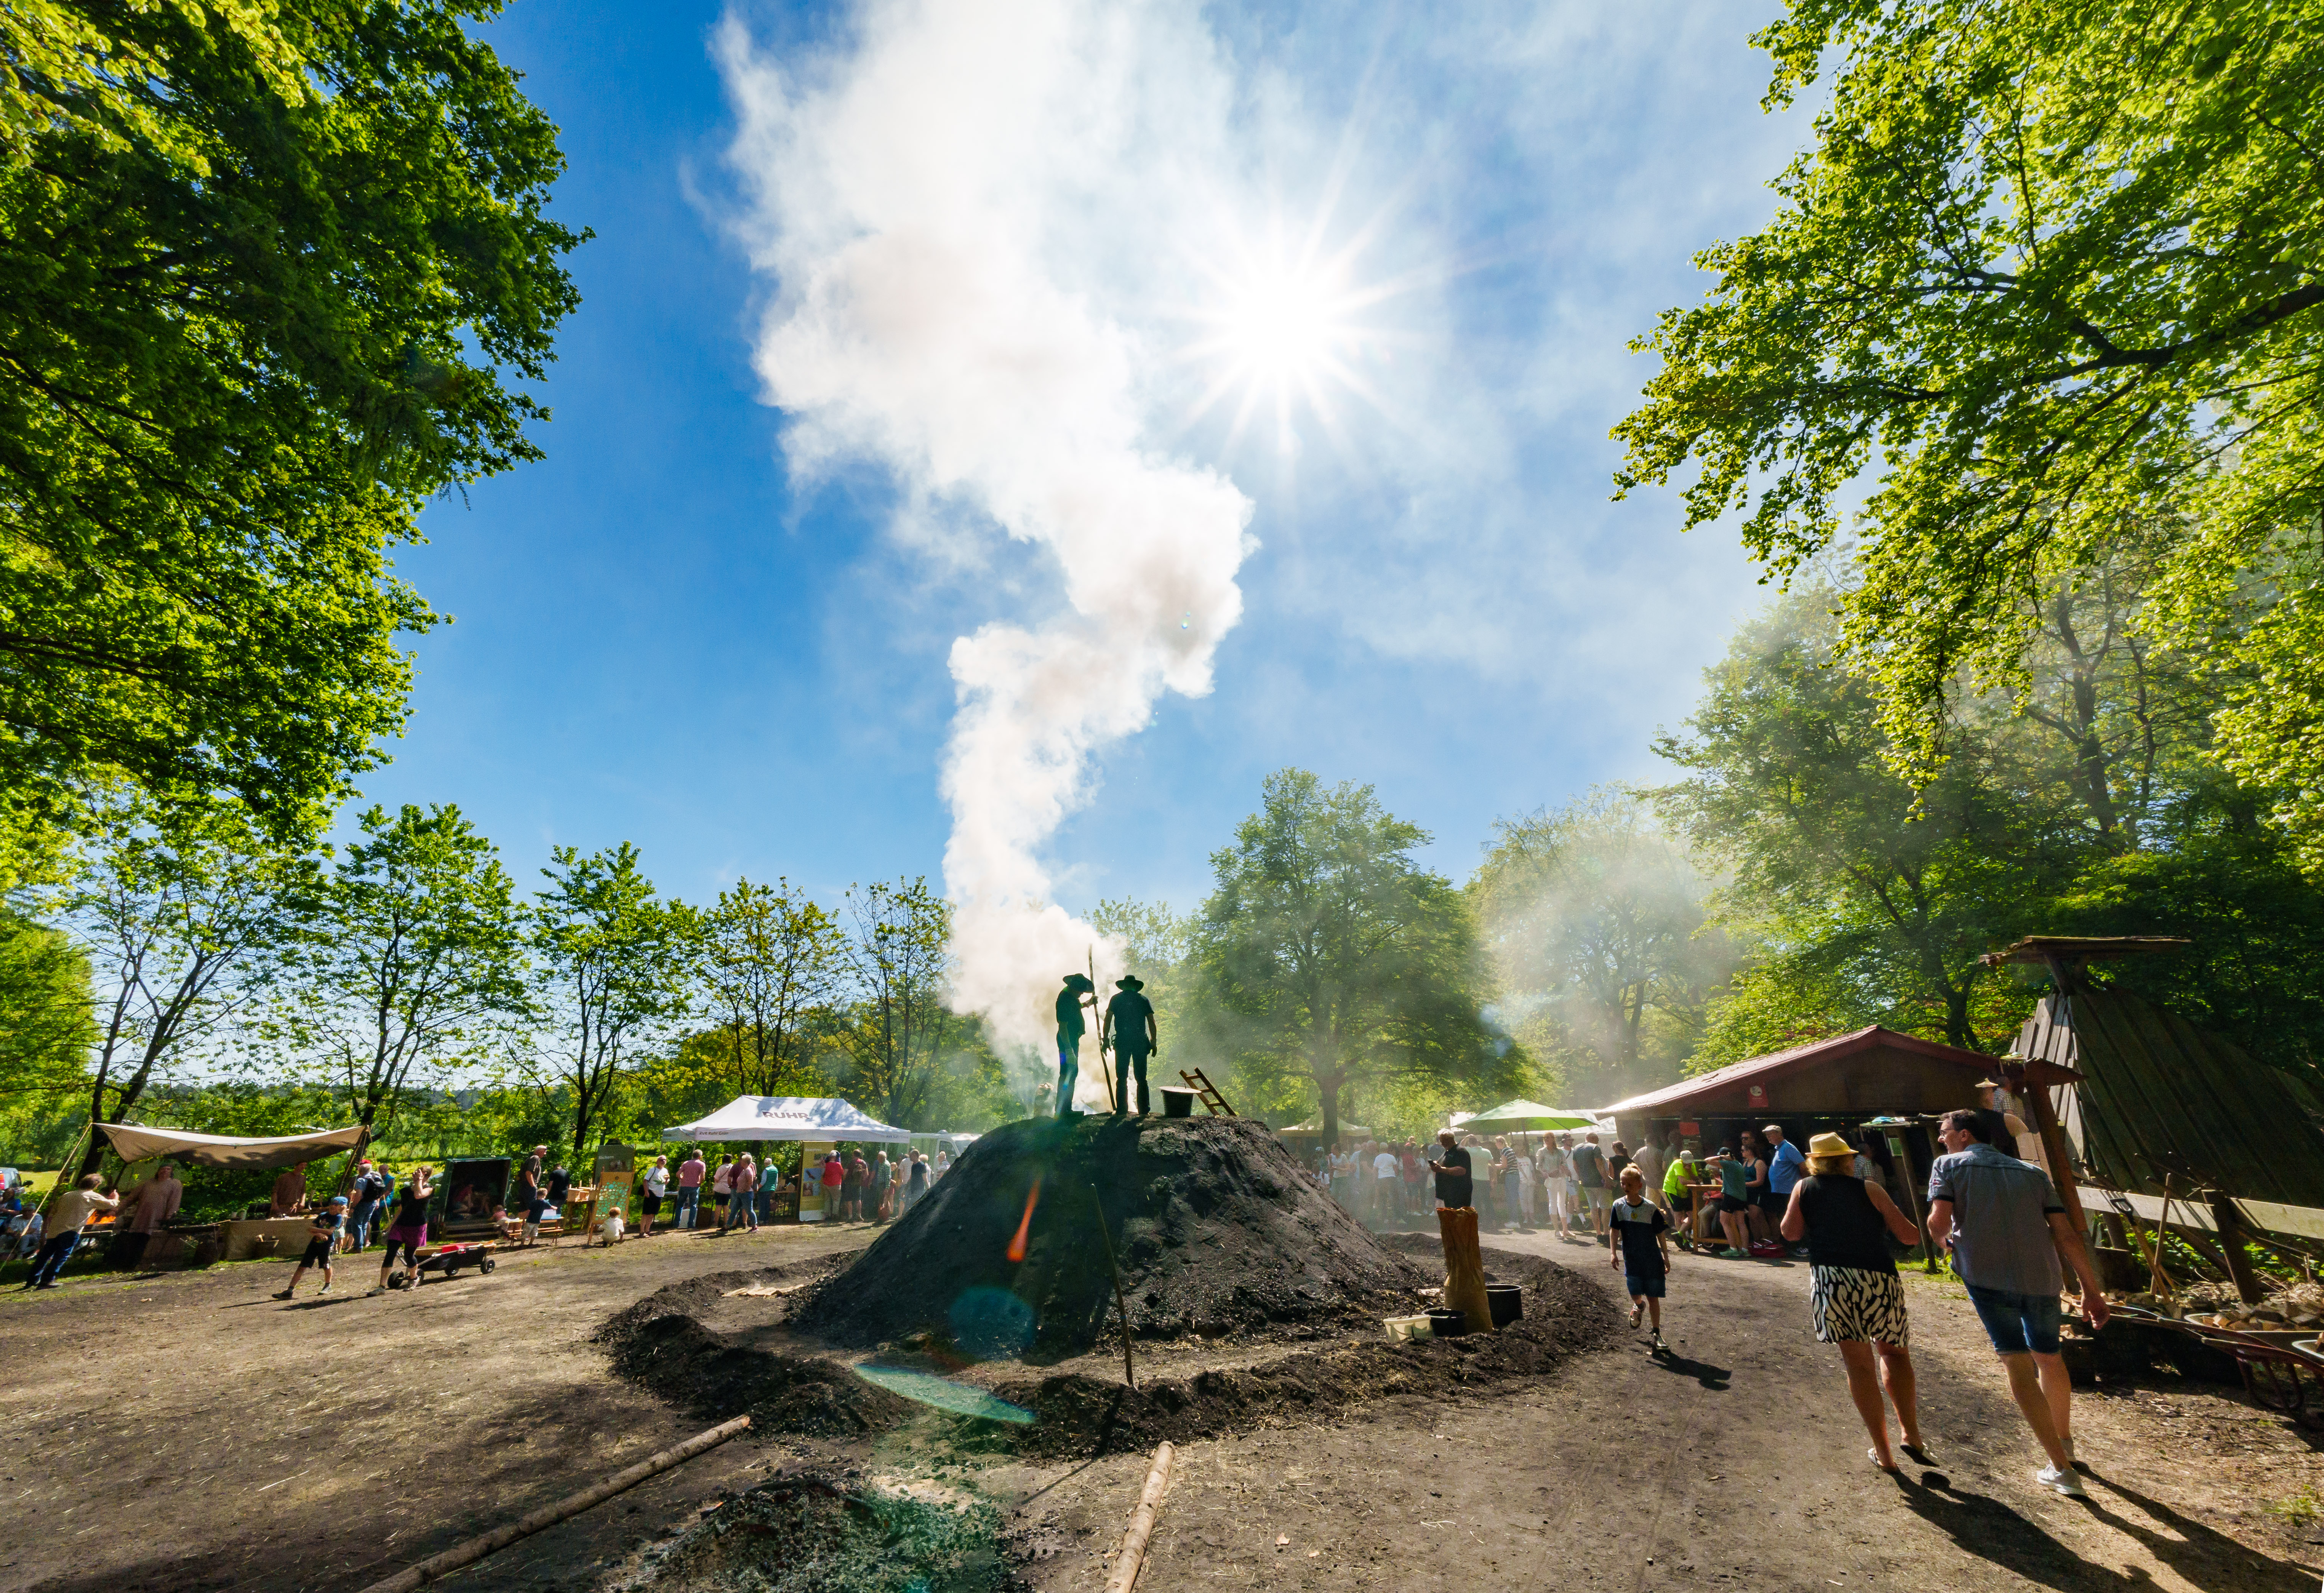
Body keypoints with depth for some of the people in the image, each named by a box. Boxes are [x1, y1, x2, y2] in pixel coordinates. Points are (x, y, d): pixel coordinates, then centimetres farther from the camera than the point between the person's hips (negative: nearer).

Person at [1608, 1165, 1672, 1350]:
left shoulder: (1651, 1208, -10)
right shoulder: (1619, 1206, -6)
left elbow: (1661, 1234, -1)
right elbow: (1614, 1231, 0)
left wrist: (1666, 1258, 0)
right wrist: (1614, 1254, -6)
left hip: (1652, 1258, -1)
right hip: (1631, 1258, 1)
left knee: (1653, 1297, 2)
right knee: (1635, 1294, -3)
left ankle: (1657, 1333, 18)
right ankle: (1639, 1307, 33)